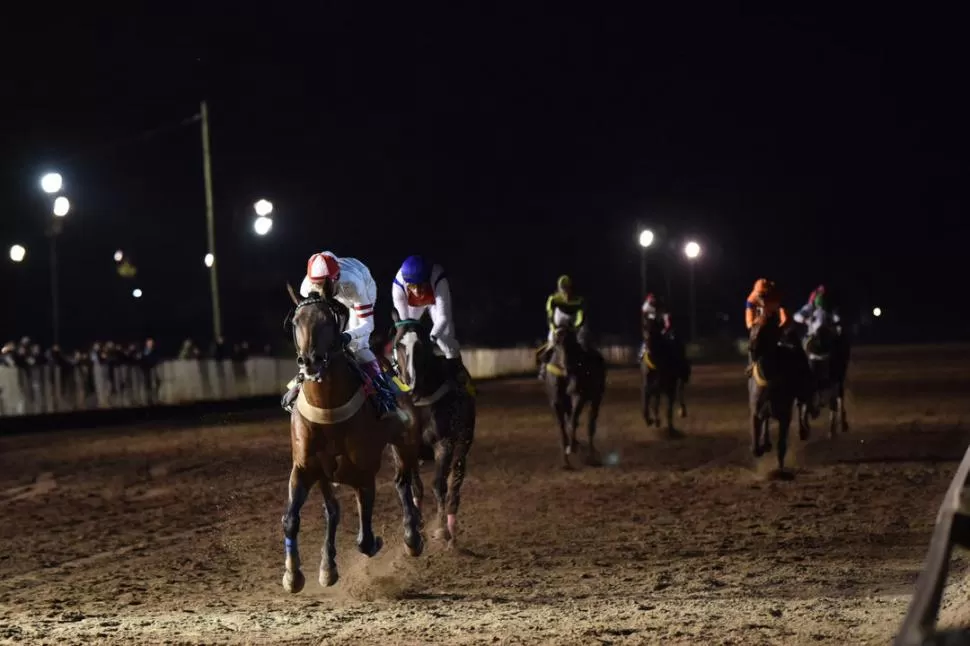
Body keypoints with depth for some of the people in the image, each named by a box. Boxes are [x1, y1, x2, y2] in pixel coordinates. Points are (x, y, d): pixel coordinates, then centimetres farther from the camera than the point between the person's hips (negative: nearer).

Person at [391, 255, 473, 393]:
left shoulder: (439, 281, -46)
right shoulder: (398, 286, -42)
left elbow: (443, 316, -47)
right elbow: (403, 320, -35)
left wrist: (432, 337, -61)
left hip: (435, 300, -2)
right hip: (412, 303, 2)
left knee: (446, 338, -9)